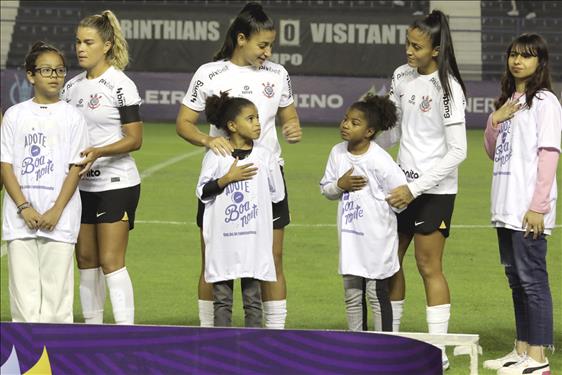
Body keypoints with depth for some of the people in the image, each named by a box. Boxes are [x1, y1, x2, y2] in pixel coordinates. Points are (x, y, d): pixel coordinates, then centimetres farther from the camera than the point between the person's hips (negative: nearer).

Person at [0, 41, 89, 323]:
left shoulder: (72, 117, 4)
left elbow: (75, 168, 1)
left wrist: (56, 211, -9)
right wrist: (24, 208, -8)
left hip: (59, 218, -1)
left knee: (56, 284, -3)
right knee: (23, 283, -1)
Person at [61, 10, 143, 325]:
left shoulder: (121, 85, -10)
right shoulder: (72, 86, 10)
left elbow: (134, 139, -13)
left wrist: (99, 151, -27)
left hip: (116, 184, -7)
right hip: (82, 186, 7)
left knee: (111, 262, -12)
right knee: (86, 260, 8)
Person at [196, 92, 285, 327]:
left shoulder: (265, 157, 4)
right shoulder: (215, 156, -2)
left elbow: (277, 194, 11)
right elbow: (202, 193, -3)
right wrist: (227, 179, -13)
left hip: (254, 238, 1)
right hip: (222, 237, -1)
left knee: (253, 297, 4)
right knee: (222, 297, 4)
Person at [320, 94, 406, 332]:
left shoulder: (379, 160, -16)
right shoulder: (338, 153, 3)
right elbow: (325, 189, 9)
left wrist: (381, 212, -1)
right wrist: (340, 185, -12)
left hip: (376, 240, -6)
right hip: (350, 236, 6)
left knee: (377, 294, -2)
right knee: (352, 295, 12)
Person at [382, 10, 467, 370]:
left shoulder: (447, 87, -15)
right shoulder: (402, 77, 5)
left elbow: (457, 151, -17)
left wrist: (415, 188, -20)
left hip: (434, 191, -7)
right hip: (403, 184, 7)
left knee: (429, 266, -4)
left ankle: (439, 351, 2)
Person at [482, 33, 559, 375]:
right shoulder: (509, 101, 18)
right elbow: (493, 152, 23)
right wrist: (495, 120, 3)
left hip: (529, 209, -9)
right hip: (506, 206, 9)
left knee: (532, 278, -8)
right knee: (516, 280, 12)